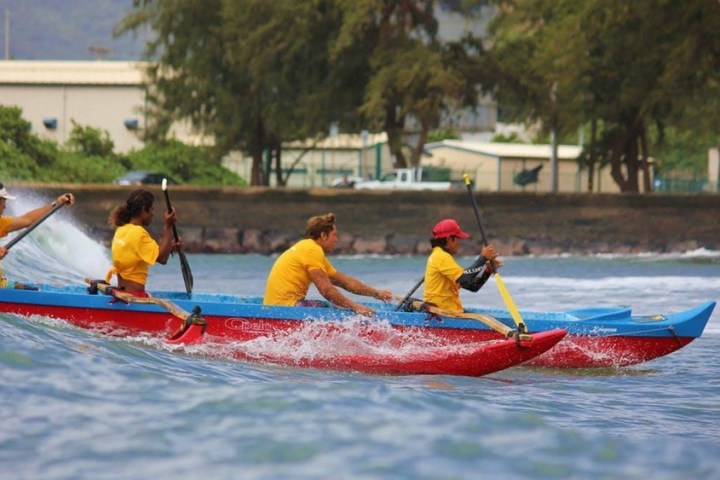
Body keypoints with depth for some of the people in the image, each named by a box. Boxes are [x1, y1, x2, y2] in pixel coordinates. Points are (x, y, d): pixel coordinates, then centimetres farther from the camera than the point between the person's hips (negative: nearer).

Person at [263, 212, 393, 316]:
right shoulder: (313, 250, -10)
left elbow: (344, 281, 23)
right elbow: (326, 290, -17)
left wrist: (376, 293, 20)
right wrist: (355, 307, -14)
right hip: (286, 305, -11)